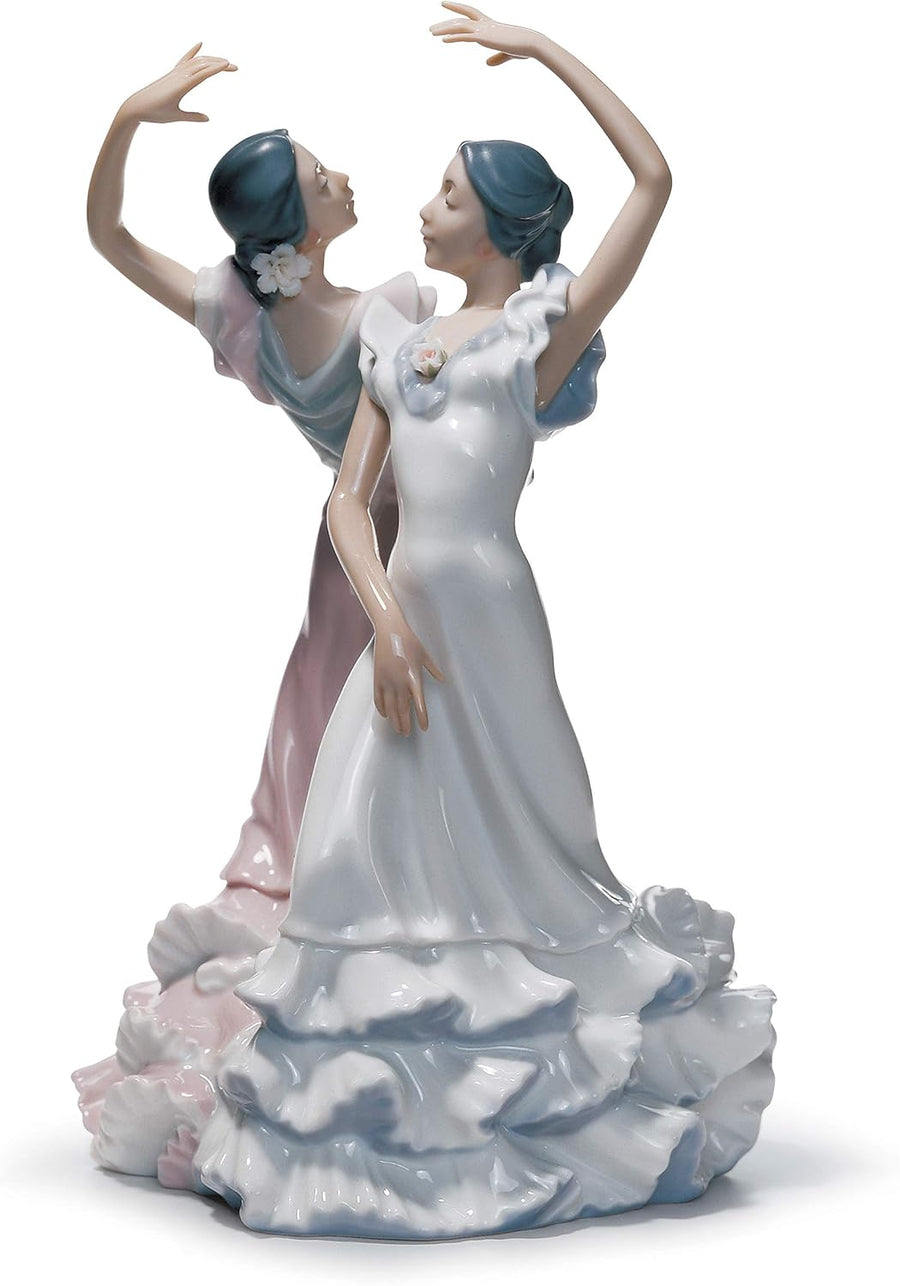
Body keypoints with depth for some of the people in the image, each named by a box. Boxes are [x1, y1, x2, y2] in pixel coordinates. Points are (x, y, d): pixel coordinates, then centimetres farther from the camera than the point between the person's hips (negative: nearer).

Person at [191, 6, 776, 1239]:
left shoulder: (543, 330, 2)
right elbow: (348, 498, 10)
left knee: (511, 853, 2)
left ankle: (530, 1107, 19)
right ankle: (388, 1117, 15)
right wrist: (386, 614, -8)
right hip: (400, 610, 5)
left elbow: (653, 177, -6)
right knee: (368, 849, 4)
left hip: (488, 613, -5)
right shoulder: (399, 341, 17)